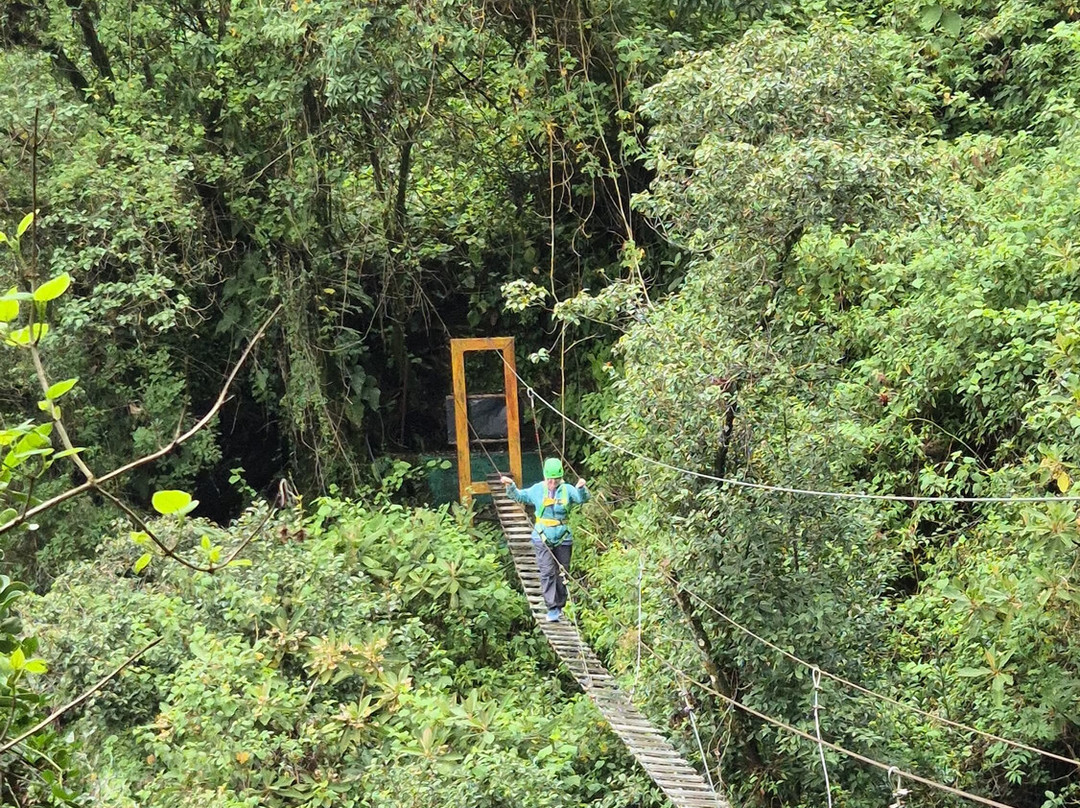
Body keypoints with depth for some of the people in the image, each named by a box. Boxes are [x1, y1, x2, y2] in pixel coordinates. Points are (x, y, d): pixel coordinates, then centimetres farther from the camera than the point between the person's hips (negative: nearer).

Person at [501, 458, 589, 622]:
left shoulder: (568, 490, 0)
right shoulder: (537, 490, 4)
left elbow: (583, 499, -13)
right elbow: (519, 497, 14)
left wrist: (582, 488, -33)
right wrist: (510, 486, -2)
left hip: (563, 539, 1)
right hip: (542, 539, -1)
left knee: (563, 573, 9)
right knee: (547, 573, -9)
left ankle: (560, 606, 22)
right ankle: (552, 608, -10)